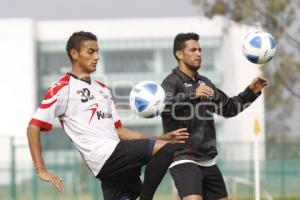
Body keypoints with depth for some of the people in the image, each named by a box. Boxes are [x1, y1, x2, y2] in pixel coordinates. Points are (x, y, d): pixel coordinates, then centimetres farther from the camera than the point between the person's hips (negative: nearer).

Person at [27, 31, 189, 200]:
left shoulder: (103, 89, 25)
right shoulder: (62, 89, -1)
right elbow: (34, 127, -5)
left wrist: (164, 138, 16)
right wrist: (41, 170, -14)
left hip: (116, 163, 9)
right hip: (106, 158, -9)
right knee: (165, 149, -20)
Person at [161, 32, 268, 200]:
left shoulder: (204, 82, 16)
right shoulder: (172, 82, -7)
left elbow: (228, 108, 25)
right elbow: (161, 105, -28)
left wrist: (251, 92, 11)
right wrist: (192, 95, -39)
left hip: (208, 161, 8)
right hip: (184, 160, -8)